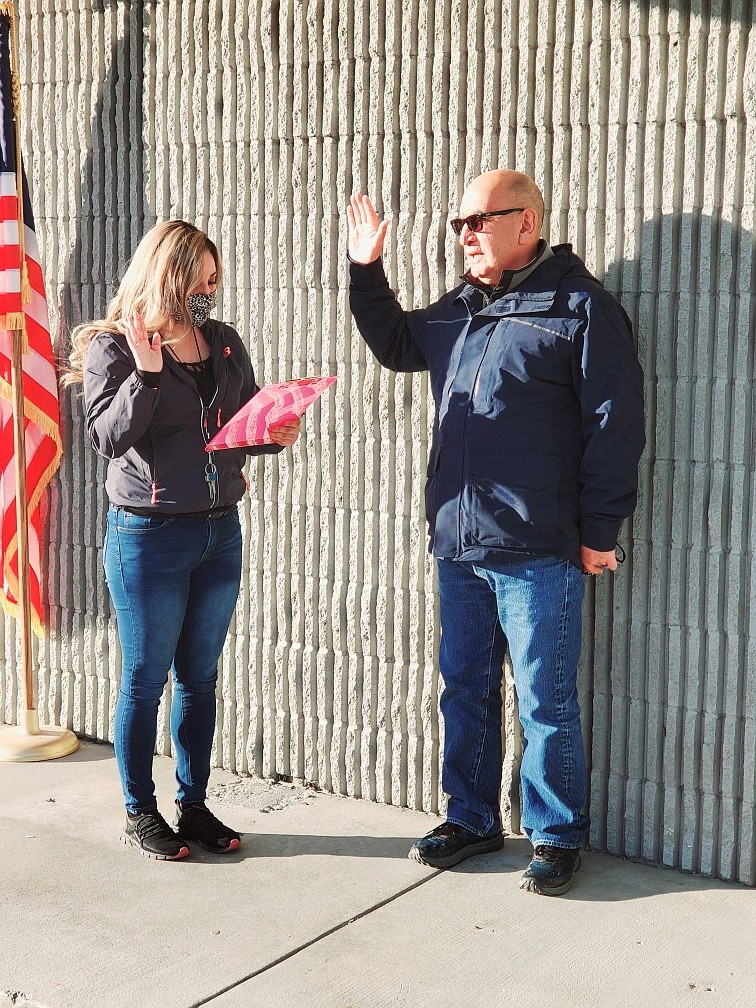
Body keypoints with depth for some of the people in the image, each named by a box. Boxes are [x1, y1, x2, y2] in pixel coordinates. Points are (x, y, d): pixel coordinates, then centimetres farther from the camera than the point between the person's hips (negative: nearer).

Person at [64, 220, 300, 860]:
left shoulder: (225, 343, 7)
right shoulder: (113, 346, -7)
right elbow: (108, 436, -17)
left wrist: (279, 435, -6)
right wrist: (146, 371, -27)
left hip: (221, 531, 5)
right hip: (149, 536, -5)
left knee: (200, 678, 14)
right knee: (145, 680, 6)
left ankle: (194, 805, 27)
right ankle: (140, 814, 21)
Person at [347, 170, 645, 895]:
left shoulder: (580, 307, -7)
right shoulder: (459, 310, 13)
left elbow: (614, 426, -9)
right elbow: (394, 344, 31)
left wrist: (599, 532, -10)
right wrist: (366, 271, 17)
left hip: (536, 553, -7)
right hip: (456, 546, 7)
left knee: (546, 704, 3)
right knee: (465, 692, 16)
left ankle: (556, 837, 18)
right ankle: (471, 820, 30)